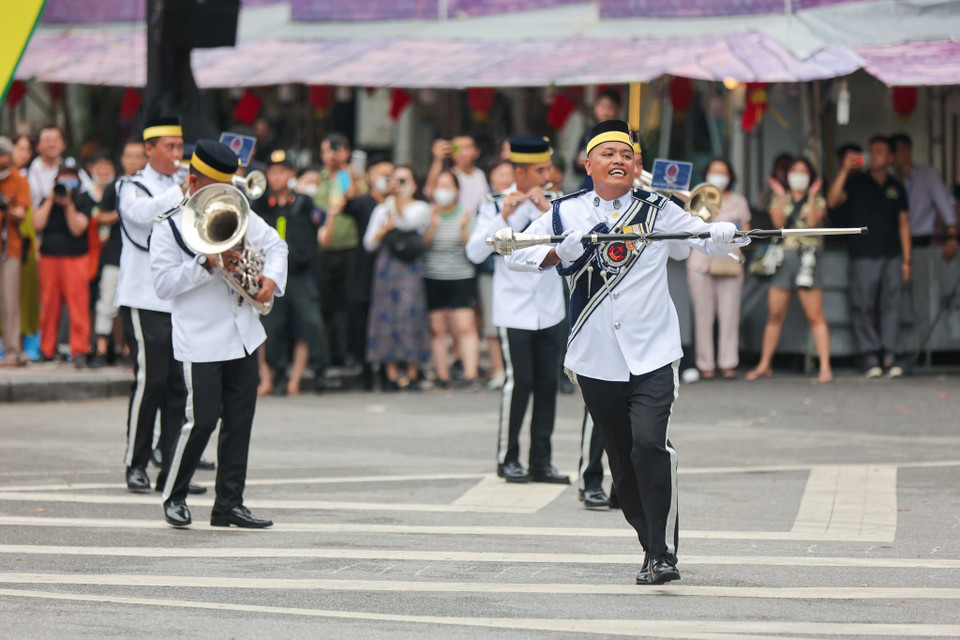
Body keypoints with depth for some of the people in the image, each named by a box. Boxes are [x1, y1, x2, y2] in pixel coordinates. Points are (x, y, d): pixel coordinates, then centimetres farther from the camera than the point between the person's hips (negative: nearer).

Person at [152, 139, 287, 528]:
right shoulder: (168, 226, -5)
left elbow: (274, 244, 18)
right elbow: (163, 284, -12)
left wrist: (272, 277, -1)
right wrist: (207, 263, -20)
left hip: (243, 336, 6)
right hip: (200, 343, -6)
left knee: (240, 420, 6)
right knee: (202, 420, -8)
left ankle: (229, 504, 12)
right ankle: (174, 497, 10)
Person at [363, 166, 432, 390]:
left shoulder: (421, 208, 9)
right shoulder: (382, 209, 19)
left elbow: (406, 222, -13)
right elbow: (369, 243, 13)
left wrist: (398, 197, -16)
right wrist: (384, 229, -4)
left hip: (410, 269, -3)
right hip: (386, 268, 3)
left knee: (410, 316, -11)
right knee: (386, 318, -4)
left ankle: (411, 374, -7)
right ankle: (391, 374, -2)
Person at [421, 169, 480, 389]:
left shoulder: (466, 215, 5)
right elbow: (421, 243, -3)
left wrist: (463, 229, -19)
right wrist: (433, 226, -18)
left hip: (461, 278, -1)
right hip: (433, 278, 1)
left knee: (465, 327, -11)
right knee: (437, 329, -1)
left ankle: (470, 374, -14)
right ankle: (442, 375, 4)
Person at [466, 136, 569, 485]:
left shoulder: (553, 202, 9)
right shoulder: (496, 205, 0)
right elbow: (475, 253, -11)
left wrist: (547, 210, -14)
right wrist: (504, 216, -18)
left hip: (549, 311, 4)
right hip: (514, 310, -4)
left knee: (548, 383, 3)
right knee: (519, 381, -8)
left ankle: (541, 462, 9)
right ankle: (507, 459, 3)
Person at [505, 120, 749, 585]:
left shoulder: (656, 210, 6)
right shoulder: (566, 213, 7)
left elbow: (708, 239, 2)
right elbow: (516, 254, 4)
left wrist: (727, 233, -21)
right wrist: (560, 253, -13)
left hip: (652, 354, -2)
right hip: (596, 359, 2)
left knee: (650, 445, -19)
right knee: (622, 462, 8)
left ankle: (664, 553, -13)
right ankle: (652, 549, 22)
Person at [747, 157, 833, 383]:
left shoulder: (817, 201, 10)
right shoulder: (779, 200, 15)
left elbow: (812, 222, -8)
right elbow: (778, 223, -3)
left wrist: (812, 196, -10)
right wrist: (781, 196, -6)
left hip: (807, 258, -3)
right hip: (783, 257, 3)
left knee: (815, 316, -8)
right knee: (774, 315, 4)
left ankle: (825, 367, -11)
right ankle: (764, 364, 14)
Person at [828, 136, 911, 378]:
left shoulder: (896, 188, 15)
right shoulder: (856, 183, 6)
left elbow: (904, 224, 16)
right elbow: (832, 201, -9)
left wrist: (906, 260, 10)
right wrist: (844, 171, -17)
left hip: (892, 256, 2)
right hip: (863, 256, -2)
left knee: (891, 306, -1)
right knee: (863, 306, -5)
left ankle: (889, 355, 3)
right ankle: (870, 356, 0)